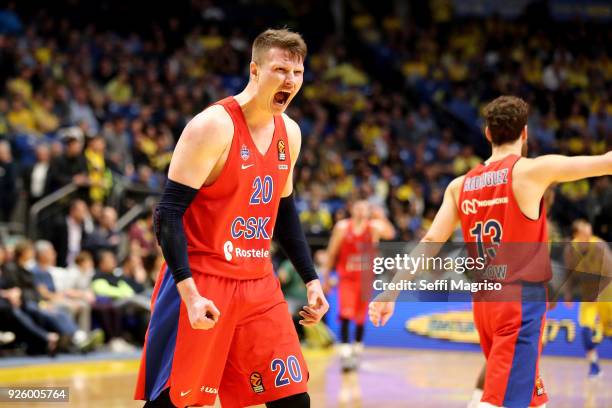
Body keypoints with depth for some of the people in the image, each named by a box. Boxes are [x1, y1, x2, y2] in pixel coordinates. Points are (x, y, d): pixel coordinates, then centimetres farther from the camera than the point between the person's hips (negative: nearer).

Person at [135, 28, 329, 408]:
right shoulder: (213, 126, -15)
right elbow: (168, 213, -18)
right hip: (201, 284, -7)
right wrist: (190, 295, -26)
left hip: (259, 285, 7)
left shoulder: (289, 133, 8)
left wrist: (311, 280, 14)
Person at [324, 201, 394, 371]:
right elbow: (332, 253, 0)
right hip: (347, 278, -2)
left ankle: (357, 350, 28)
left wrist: (382, 219, -44)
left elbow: (390, 234, -27)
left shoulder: (373, 226, -8)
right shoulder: (342, 227, -8)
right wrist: (326, 276, 1)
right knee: (345, 315, -17)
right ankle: (345, 352, -19)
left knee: (360, 318, 11)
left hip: (365, 279, 2)